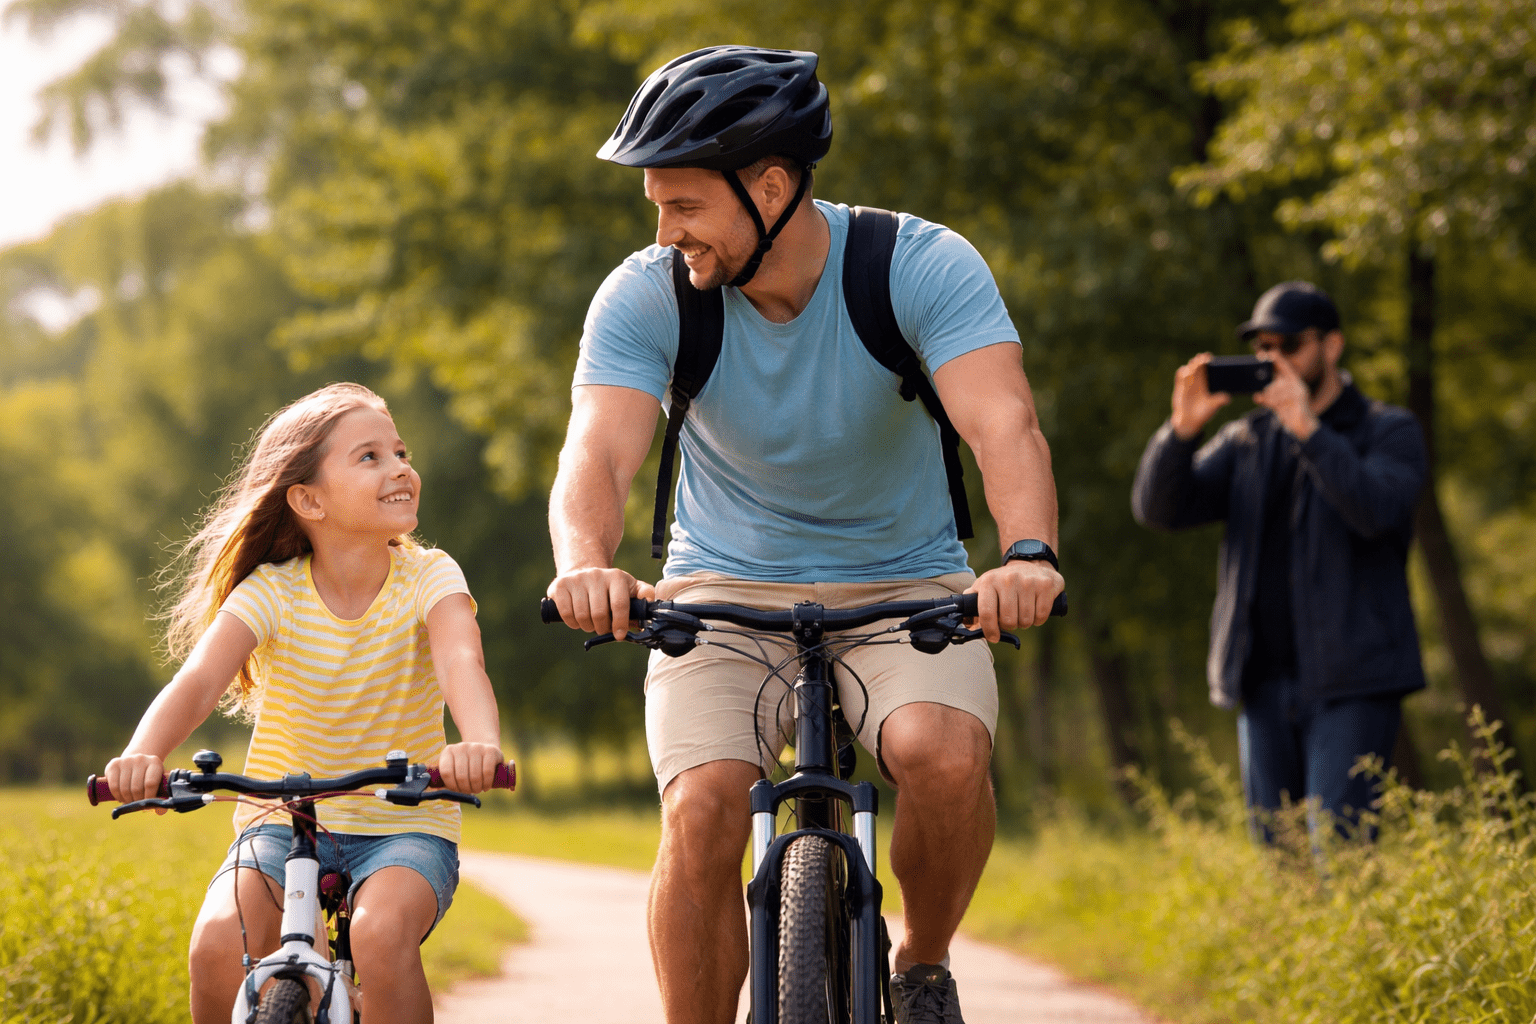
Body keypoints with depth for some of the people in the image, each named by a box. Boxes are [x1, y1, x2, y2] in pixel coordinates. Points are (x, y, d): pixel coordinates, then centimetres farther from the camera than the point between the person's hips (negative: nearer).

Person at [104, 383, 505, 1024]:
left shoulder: (428, 578, -9)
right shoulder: (272, 592, -8)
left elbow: (460, 660, -29)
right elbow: (197, 682, -23)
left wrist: (480, 742, -52)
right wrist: (144, 755, -46)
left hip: (404, 827, -1)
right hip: (283, 821, 1)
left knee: (381, 934, -34)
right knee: (218, 945, -27)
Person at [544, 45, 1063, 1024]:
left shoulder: (926, 266, -18)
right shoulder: (645, 297, -14)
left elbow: (1005, 422, -32)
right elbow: (598, 455, -27)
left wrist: (1029, 553, -53)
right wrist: (586, 565, -50)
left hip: (905, 592, -1)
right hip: (726, 592, 1)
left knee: (947, 756, -30)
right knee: (703, 812, -24)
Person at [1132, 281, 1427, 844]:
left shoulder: (1389, 432, 4)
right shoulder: (1246, 442, 14)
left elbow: (1377, 512, -17)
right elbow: (1158, 507, 1)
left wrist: (1307, 428, -22)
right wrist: (1183, 428, -15)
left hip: (1351, 685, -5)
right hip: (1266, 682, 5)